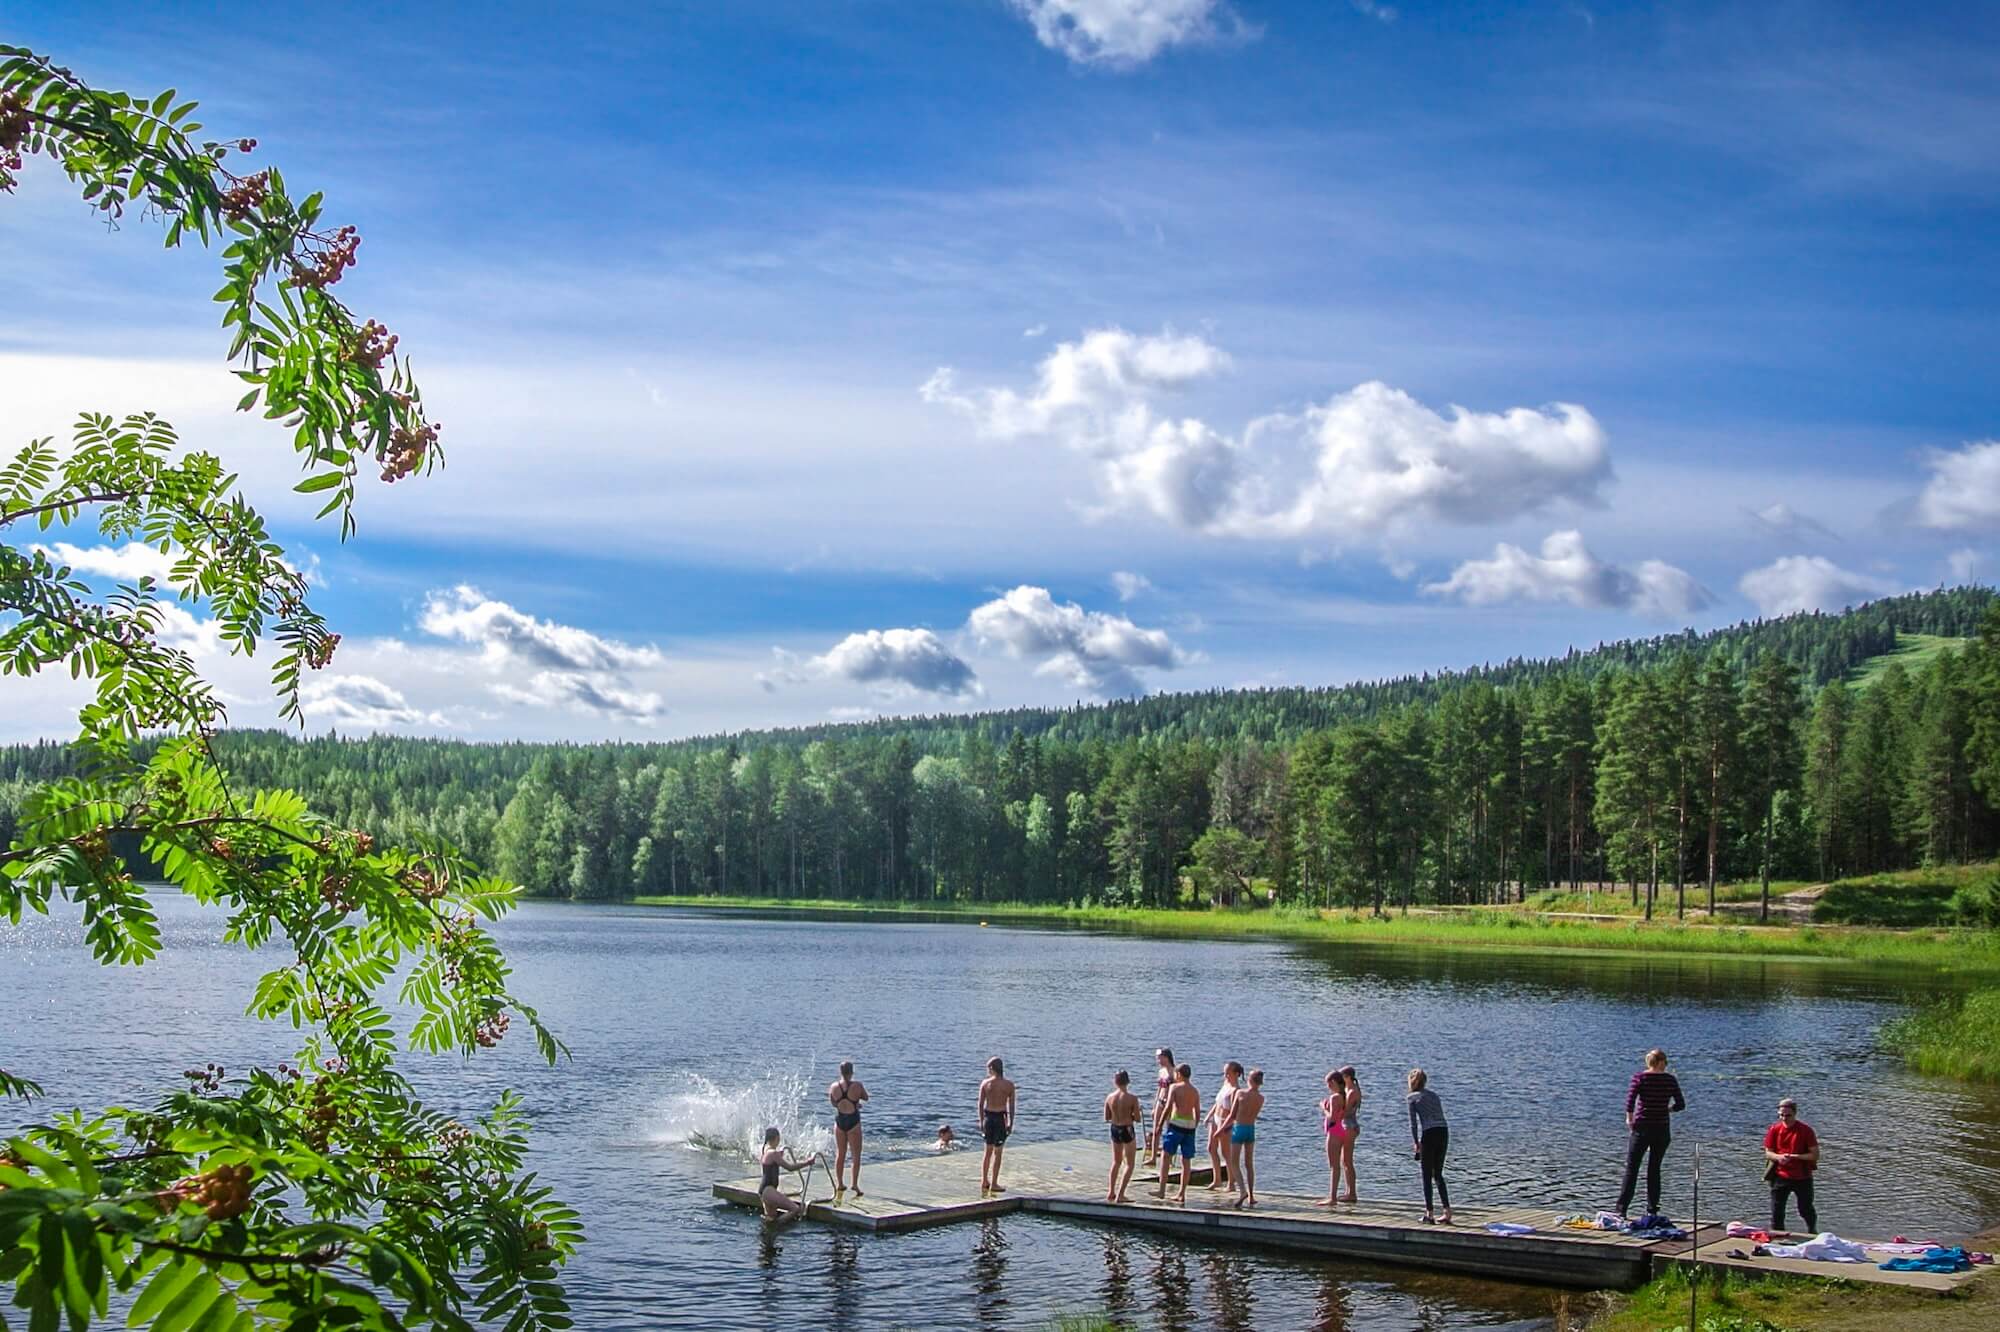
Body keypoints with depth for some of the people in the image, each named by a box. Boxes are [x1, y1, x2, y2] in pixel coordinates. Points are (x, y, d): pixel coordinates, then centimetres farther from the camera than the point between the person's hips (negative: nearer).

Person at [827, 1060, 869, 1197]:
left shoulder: (834, 1087, -6)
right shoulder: (857, 1086, -16)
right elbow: (866, 1098, 1)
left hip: (839, 1120, 3)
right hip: (853, 1121, -3)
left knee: (840, 1154, 15)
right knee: (856, 1155, 8)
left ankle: (839, 1184, 20)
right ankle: (855, 1184, 4)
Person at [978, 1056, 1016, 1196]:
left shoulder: (985, 1083, -2)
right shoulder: (1009, 1085, -4)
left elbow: (980, 1104, -1)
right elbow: (1011, 1106, -4)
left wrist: (981, 1122, 7)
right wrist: (1011, 1123, 4)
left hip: (988, 1117, 2)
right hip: (1000, 1118, -2)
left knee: (988, 1151, 17)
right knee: (997, 1152, 6)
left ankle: (984, 1182, 20)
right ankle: (994, 1184, 8)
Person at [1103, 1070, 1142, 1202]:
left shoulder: (1110, 1098, -5)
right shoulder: (1132, 1098, -16)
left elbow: (1106, 1118, 2)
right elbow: (1137, 1119, -13)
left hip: (1115, 1129, 4)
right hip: (1128, 1130, -4)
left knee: (1116, 1162, 24)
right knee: (1130, 1165, 9)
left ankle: (1111, 1193, 29)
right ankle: (1120, 1195, 0)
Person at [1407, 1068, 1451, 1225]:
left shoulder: (1413, 1097, 6)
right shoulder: (1434, 1095, 21)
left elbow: (1413, 1122, -2)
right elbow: (1440, 1117, 16)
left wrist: (1415, 1142, -1)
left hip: (1429, 1134, -5)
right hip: (1443, 1132, 5)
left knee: (1427, 1176, 4)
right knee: (1438, 1174, 16)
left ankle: (1429, 1214, 4)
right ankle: (1447, 1210, 7)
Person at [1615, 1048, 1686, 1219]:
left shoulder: (1639, 1077, -5)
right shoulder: (1670, 1080, 1)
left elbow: (1630, 1098, -16)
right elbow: (1680, 1104, 3)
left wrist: (1629, 1118, -3)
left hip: (1642, 1128, -2)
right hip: (1662, 1129, 2)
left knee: (1631, 1168, 3)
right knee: (1654, 1169, 11)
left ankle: (1621, 1209, -2)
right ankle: (1652, 1210, 10)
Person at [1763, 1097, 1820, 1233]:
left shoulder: (1806, 1130, -10)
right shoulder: (1774, 1130, -2)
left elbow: (1815, 1155, -10)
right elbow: (1768, 1153, 4)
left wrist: (1794, 1156, -22)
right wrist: (1779, 1157, -19)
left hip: (1802, 1177, -2)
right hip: (1780, 1177, 2)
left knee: (1806, 1211, 13)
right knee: (1776, 1213, -1)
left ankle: (1813, 1235, 39)